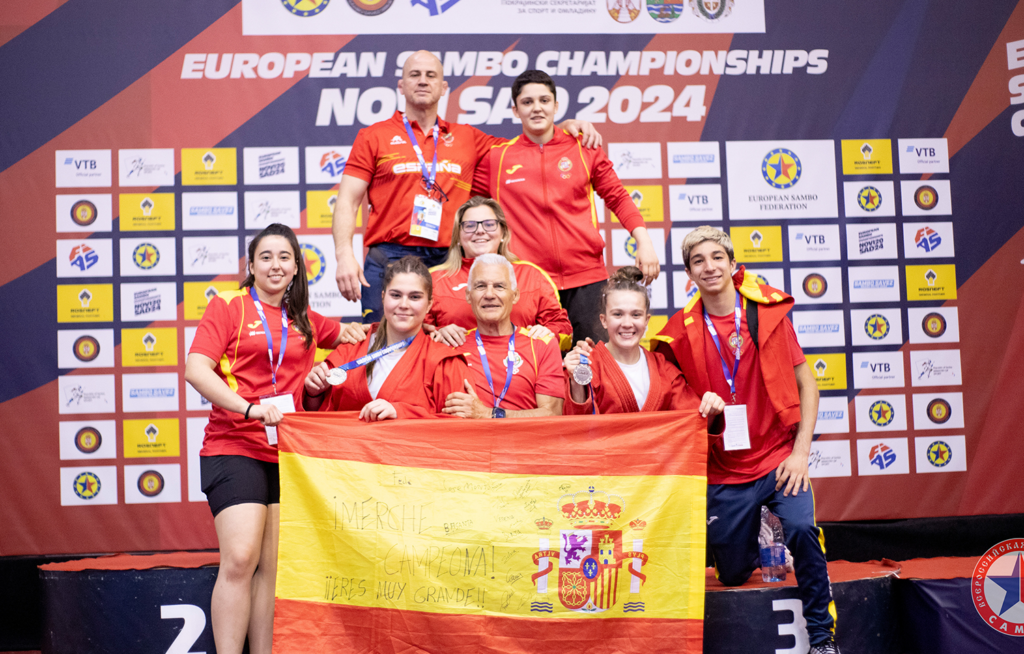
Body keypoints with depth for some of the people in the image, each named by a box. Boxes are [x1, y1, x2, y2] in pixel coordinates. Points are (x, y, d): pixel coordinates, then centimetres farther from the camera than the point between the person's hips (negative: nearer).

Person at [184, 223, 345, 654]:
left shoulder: (305, 321, 16)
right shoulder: (228, 305, 2)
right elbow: (196, 370, -8)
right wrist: (249, 407, -21)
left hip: (286, 453, 5)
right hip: (234, 447, -4)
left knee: (272, 567, 5)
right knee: (240, 560, -15)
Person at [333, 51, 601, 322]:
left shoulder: (466, 137, 17)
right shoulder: (374, 136, 9)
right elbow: (347, 202, 3)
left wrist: (565, 125, 12)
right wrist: (345, 255, -12)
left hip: (450, 262, 2)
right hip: (388, 260, -2)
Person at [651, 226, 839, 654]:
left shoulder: (768, 312, -3)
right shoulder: (680, 334, -3)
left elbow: (806, 384, 1)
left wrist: (800, 452, -7)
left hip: (778, 458, -1)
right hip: (723, 473, 2)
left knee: (801, 527, -28)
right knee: (733, 575, 10)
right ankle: (757, 537, 46)